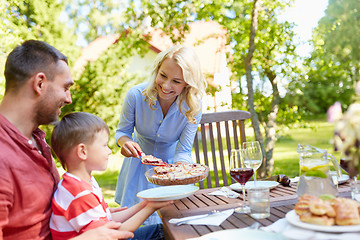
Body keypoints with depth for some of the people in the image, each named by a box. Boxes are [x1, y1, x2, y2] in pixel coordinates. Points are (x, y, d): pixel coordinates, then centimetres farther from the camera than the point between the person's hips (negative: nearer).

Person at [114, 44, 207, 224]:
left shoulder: (193, 107, -26)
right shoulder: (136, 95, -27)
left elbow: (183, 151, -20)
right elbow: (122, 131, -12)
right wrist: (125, 142, -36)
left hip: (171, 163, 0)